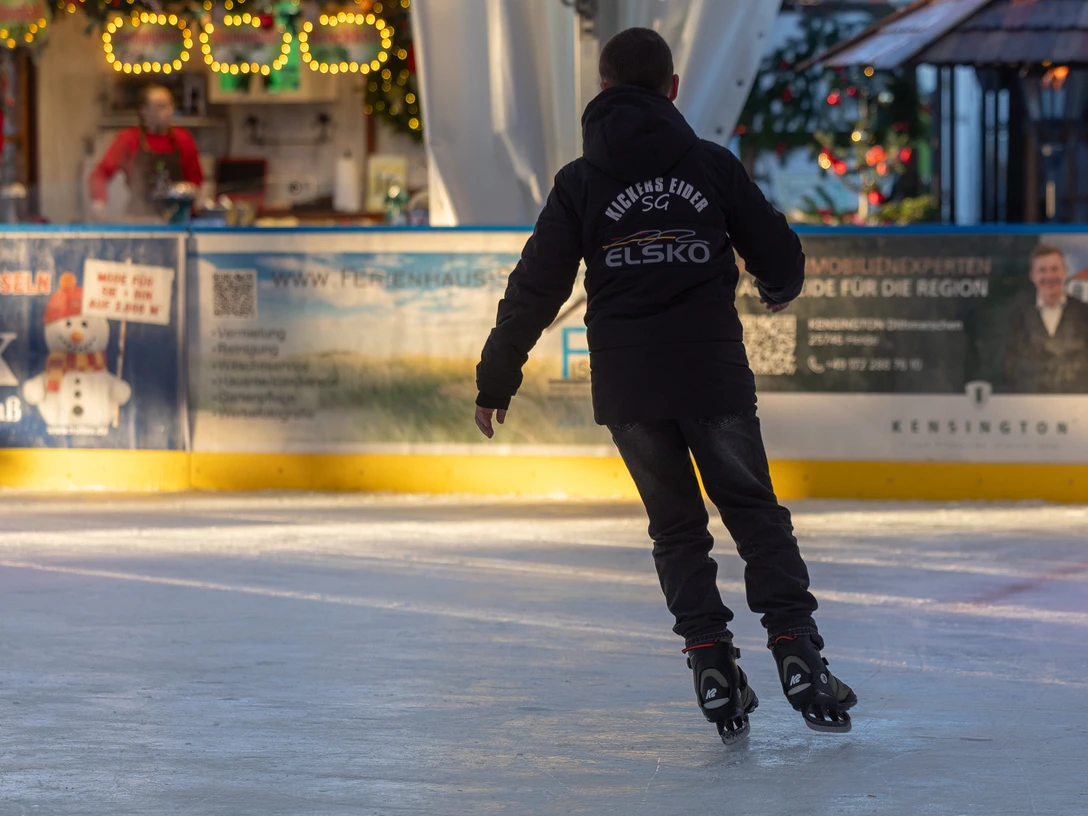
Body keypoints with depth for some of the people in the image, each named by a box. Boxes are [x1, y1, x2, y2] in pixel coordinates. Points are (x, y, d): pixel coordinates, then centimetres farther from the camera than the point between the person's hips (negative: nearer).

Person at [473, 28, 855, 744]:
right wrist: (780, 289, 30)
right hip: (715, 375, -1)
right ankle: (796, 650, 0)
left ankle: (712, 662, 2)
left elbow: (537, 288, -1)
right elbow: (777, 251, 5)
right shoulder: (712, 165, 0)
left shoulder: (581, 183, 1)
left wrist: (498, 378, 8)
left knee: (678, 528, 14)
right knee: (755, 513, 12)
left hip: (629, 389, 1)